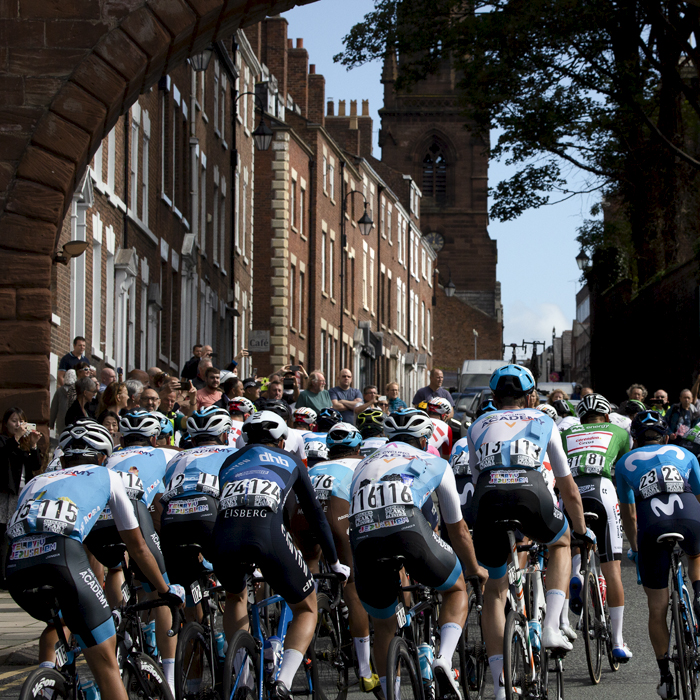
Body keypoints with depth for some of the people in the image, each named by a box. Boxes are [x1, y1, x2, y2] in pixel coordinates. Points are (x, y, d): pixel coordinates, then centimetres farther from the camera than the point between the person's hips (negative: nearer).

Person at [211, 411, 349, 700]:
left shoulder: (229, 463, 36)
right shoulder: (290, 461, 31)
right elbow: (315, 513, 35)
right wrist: (334, 562, 45)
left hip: (225, 537, 2)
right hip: (269, 534, -2)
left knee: (235, 597, 36)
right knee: (306, 609, 21)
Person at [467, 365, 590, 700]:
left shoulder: (478, 426, 33)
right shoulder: (544, 423, 31)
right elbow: (569, 490, 37)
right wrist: (582, 531, 51)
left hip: (488, 498, 1)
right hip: (532, 493, -1)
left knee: (495, 590, 18)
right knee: (560, 543, 33)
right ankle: (552, 627, 14)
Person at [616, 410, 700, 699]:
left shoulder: (625, 463, 29)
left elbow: (628, 514, 37)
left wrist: (634, 547, 51)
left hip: (652, 526, -1)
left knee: (657, 608, 12)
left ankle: (666, 677, 15)